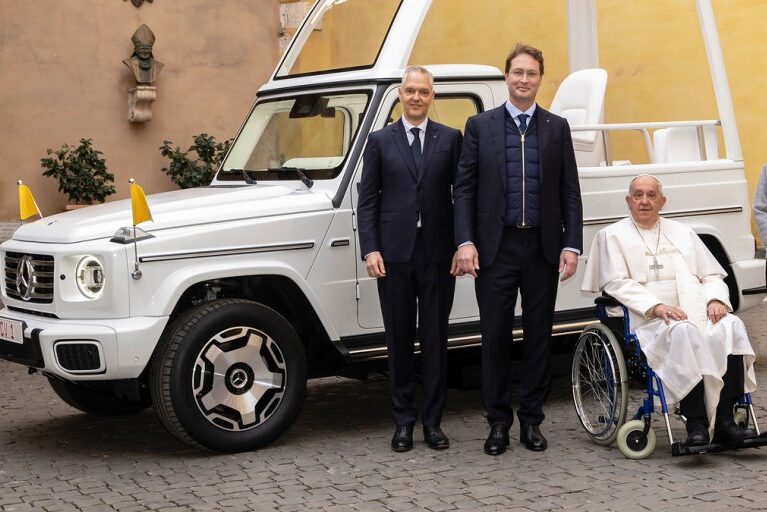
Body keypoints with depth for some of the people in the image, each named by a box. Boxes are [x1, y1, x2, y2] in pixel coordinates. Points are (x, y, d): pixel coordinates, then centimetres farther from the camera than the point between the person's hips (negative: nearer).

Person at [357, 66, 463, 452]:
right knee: (399, 340, 7)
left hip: (437, 253, 0)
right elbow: (367, 200, 4)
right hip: (394, 253, 0)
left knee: (435, 339, 5)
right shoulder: (380, 141, 7)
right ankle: (403, 421, 15)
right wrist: (370, 250, -6)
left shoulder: (450, 139, 7)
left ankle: (433, 421, 13)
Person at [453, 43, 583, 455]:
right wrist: (465, 242, -9)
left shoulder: (557, 128, 9)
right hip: (495, 247, -1)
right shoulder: (480, 126, 5)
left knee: (538, 336, 7)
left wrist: (572, 245, -2)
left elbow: (570, 191, 6)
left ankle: (531, 420, 17)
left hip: (542, 248, 1)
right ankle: (498, 421, 13)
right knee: (495, 336, 3)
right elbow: (464, 188, 1)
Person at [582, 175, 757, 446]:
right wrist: (656, 307, -15)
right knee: (683, 333, -37)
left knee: (732, 326, -28)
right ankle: (696, 424, -35)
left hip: (700, 314, 4)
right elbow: (617, 283, -1)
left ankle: (724, 421, -29)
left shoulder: (682, 232, 27)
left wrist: (715, 300, -1)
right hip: (650, 322, -4)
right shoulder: (612, 236, 13)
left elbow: (712, 275, 23)